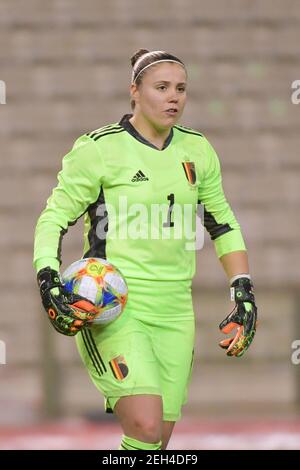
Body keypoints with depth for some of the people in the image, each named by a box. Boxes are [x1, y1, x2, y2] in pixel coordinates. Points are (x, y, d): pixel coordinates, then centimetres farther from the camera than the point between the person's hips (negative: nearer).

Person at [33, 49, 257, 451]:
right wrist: (49, 283, -15)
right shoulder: (99, 148, -6)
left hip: (174, 311, 6)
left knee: (158, 440, 6)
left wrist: (244, 293, 12)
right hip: (113, 311, -5)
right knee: (145, 428, -22)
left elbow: (223, 223, 20)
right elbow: (53, 219, -1)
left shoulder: (197, 150, 9)